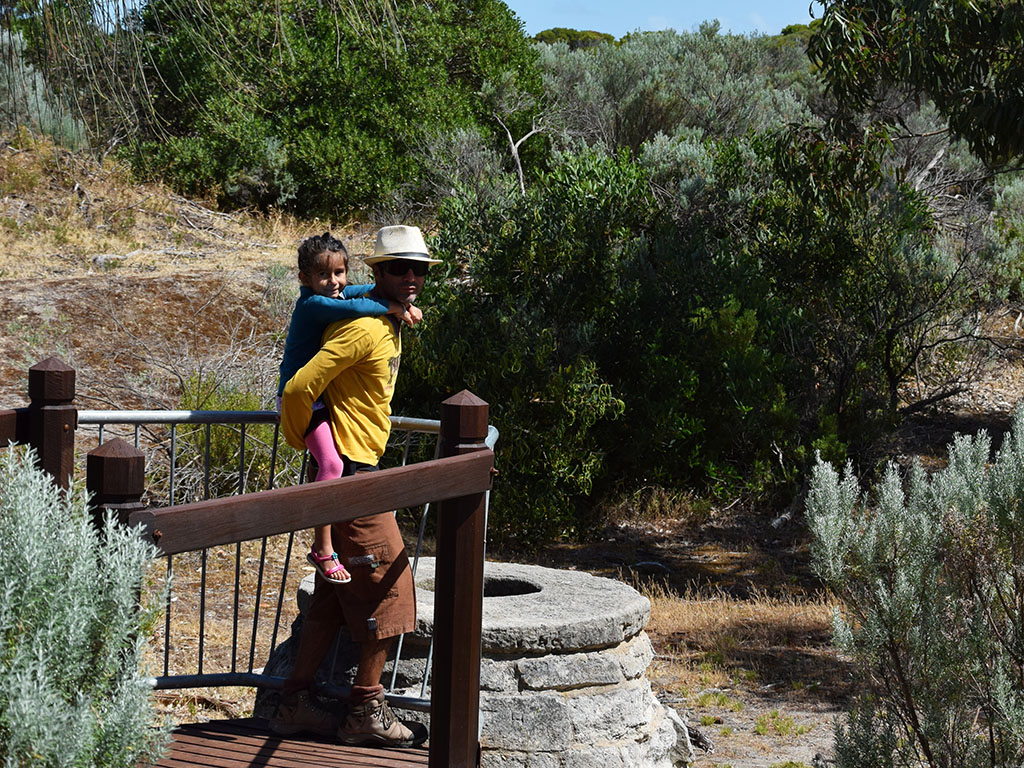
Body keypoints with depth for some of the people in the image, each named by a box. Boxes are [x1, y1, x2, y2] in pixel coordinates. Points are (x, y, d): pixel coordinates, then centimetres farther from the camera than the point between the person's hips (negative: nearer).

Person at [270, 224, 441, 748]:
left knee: (335, 594, 12)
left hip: (356, 470, 10)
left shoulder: (389, 323, 13)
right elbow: (299, 388, -22)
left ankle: (295, 704, 18)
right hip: (350, 469, -10)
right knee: (388, 582, -4)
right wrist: (301, 440, -7)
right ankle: (367, 712, 5)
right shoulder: (364, 328, -19)